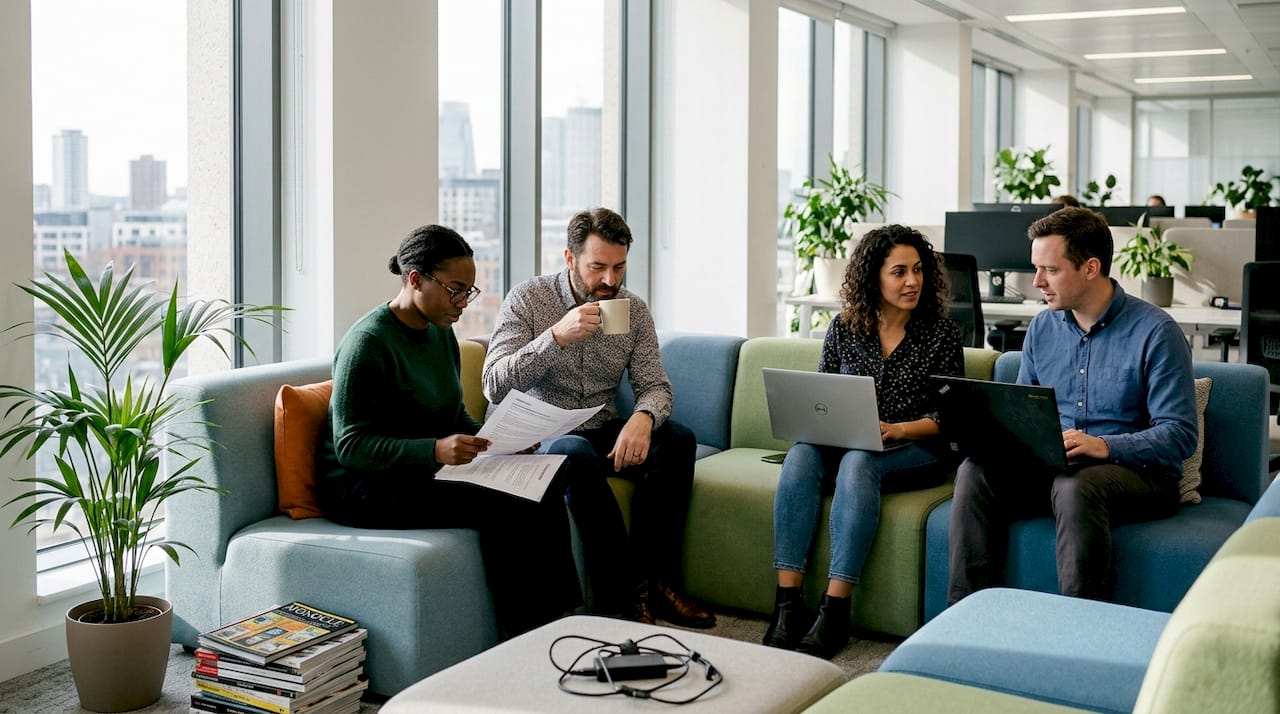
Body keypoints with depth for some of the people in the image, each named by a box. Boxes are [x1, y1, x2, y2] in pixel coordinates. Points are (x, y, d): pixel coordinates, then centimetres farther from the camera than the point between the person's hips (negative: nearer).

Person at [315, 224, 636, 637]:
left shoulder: (441, 333, 10)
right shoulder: (368, 342, -16)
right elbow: (350, 445, -20)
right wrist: (435, 450, -34)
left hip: (425, 472, 8)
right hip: (362, 486, -8)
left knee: (543, 494, -17)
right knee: (505, 509, -27)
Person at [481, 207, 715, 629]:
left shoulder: (633, 310, 2)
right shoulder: (526, 300, -10)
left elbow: (655, 386, -3)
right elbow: (494, 387, -20)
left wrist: (643, 418, -28)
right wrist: (558, 336, -32)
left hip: (600, 432, 5)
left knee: (677, 440, -20)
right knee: (576, 452, -37)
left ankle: (658, 579, -15)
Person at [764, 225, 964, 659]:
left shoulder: (942, 333, 0)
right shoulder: (844, 329, 8)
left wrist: (897, 430, -20)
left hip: (918, 451, -3)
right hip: (845, 443, 3)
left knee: (858, 462, -36)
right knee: (801, 455, -30)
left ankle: (835, 611, -37)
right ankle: (788, 604, -34)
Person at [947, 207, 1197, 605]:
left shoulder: (1155, 332, -8)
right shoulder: (1042, 328, 11)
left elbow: (1179, 436, -14)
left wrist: (1105, 446, -29)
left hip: (1137, 470, -5)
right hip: (1049, 467, 5)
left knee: (1074, 486, -38)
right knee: (975, 471, -22)